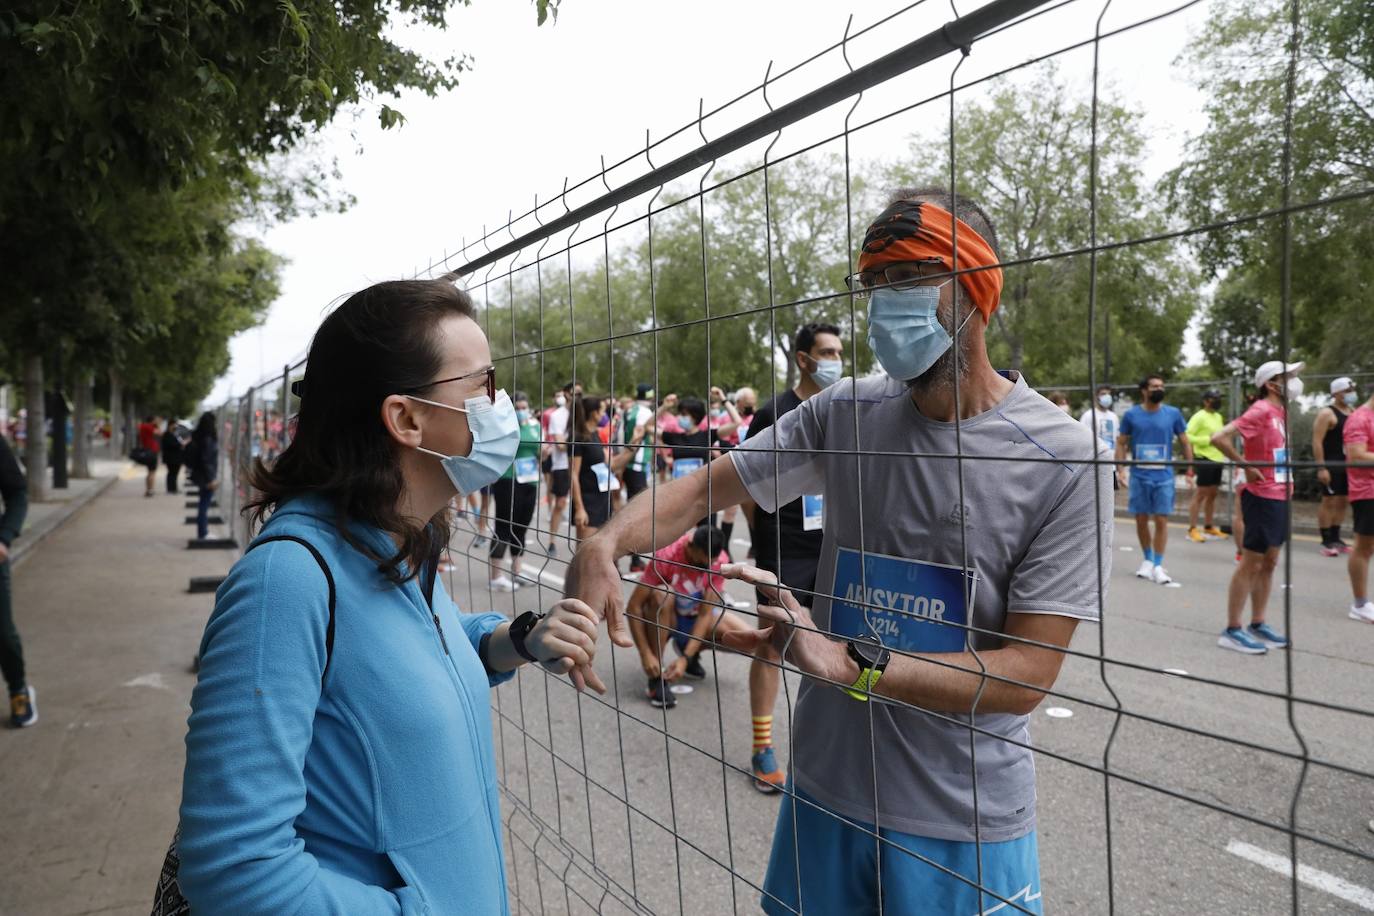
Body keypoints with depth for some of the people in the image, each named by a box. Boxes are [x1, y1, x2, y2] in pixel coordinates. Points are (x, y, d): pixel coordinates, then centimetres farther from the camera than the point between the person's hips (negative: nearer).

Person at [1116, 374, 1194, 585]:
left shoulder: (1173, 414, 2)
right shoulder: (1131, 415, 1)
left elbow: (1184, 442, 8)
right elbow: (1121, 443, 5)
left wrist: (1189, 469, 1)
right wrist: (1120, 470, -6)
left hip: (1164, 476, 0)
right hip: (1139, 476, 1)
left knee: (1161, 521, -3)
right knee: (1141, 520, 9)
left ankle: (1158, 566, 5)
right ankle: (1147, 560, 26)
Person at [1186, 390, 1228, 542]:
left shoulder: (1218, 417, 17)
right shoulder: (1199, 417, -9)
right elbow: (1187, 437, -18)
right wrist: (1207, 440, -20)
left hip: (1217, 459, 8)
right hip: (1204, 460, -8)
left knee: (1212, 494, 13)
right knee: (1200, 494, -7)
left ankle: (1209, 527, 23)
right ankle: (1192, 529, -4)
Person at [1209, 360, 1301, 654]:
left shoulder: (1280, 412, 11)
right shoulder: (1260, 411, -16)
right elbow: (1219, 437, -28)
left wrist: (1287, 476, 12)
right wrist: (1246, 467, -20)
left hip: (1280, 497, 9)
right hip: (1263, 497, -9)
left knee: (1269, 563, 13)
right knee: (1250, 564, -4)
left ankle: (1257, 625, 22)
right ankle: (1232, 631, 2)